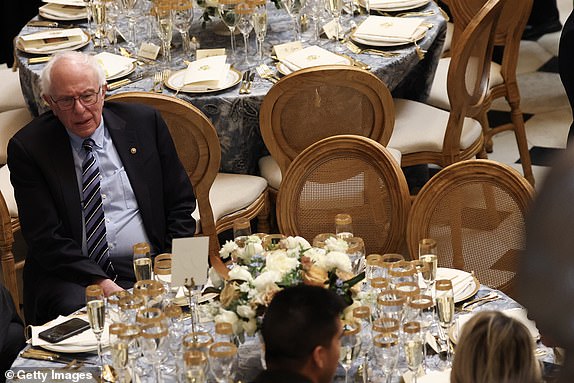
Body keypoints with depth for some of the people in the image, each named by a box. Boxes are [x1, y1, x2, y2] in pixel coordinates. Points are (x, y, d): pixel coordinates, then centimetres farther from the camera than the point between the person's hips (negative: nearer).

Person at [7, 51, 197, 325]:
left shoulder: (145, 122, 7)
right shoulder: (28, 147, 0)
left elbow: (181, 203, 12)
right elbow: (44, 238, -5)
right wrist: (101, 282, -17)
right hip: (73, 276, -2)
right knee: (72, 309, -34)